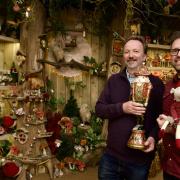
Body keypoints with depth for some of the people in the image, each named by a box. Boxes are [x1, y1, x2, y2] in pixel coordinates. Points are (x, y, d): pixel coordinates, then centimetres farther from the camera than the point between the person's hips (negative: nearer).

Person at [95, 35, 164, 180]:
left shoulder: (156, 83, -3)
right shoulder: (114, 80, 4)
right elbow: (99, 109, -1)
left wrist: (154, 136, -19)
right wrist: (122, 108, -17)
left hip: (140, 160, -2)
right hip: (111, 156, 2)